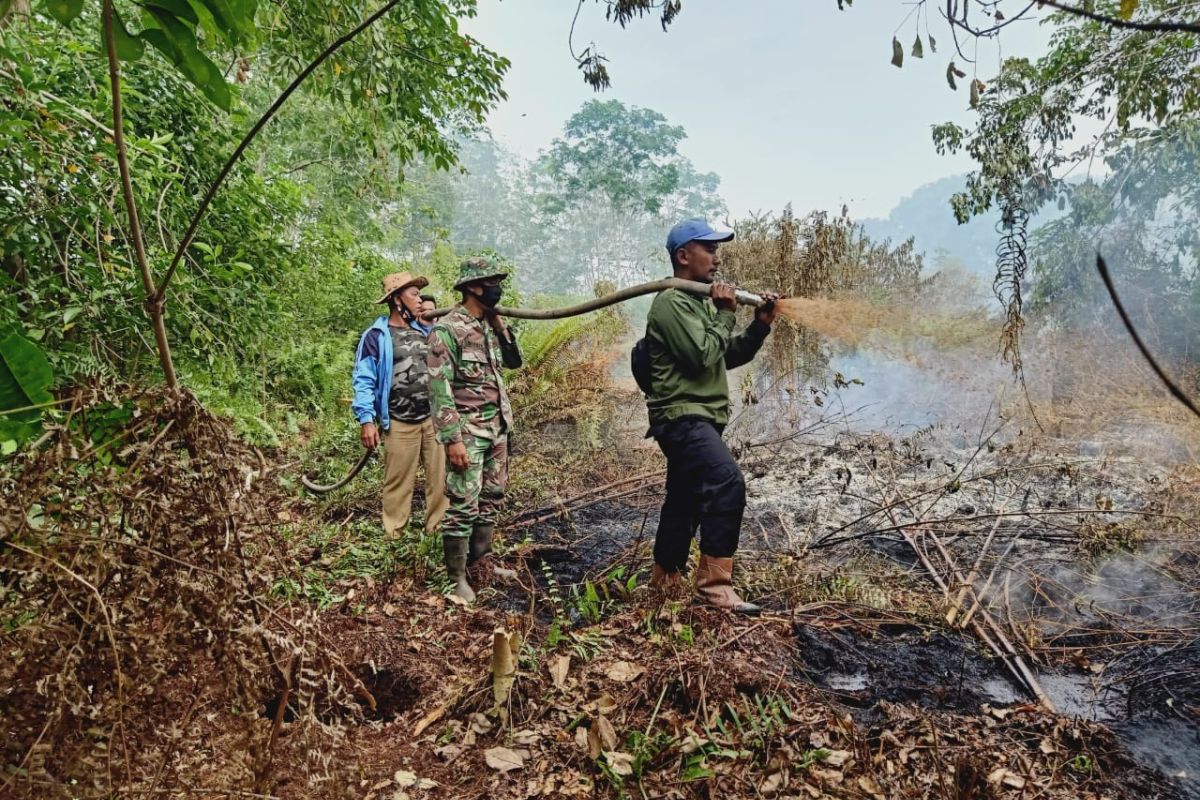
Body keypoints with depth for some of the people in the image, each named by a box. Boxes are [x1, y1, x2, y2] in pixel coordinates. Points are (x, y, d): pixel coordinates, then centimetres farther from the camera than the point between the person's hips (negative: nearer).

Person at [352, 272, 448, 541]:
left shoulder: (427, 332, 12)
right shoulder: (377, 336, -5)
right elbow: (364, 380, -8)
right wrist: (366, 420, -13)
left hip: (435, 419, 5)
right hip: (400, 424, -5)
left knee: (441, 478, 6)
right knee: (399, 483, 5)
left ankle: (438, 528, 18)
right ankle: (395, 536, 17)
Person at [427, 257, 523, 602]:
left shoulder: (489, 325, 11)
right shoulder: (447, 329, -13)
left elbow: (514, 361, 19)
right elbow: (439, 387, -17)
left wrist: (500, 325, 5)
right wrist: (452, 438, -22)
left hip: (497, 427, 8)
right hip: (468, 431, -8)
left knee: (491, 499, 15)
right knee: (463, 504, -5)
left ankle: (481, 561, 29)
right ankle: (456, 577, 7)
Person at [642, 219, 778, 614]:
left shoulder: (700, 301, 20)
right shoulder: (672, 302, -11)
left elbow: (729, 356, 18)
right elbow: (703, 355, -21)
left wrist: (760, 324, 5)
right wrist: (724, 314, -8)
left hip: (696, 418, 10)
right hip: (682, 417, -10)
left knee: (685, 501, 16)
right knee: (727, 482, -28)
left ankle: (664, 580, 29)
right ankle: (715, 584, -25)